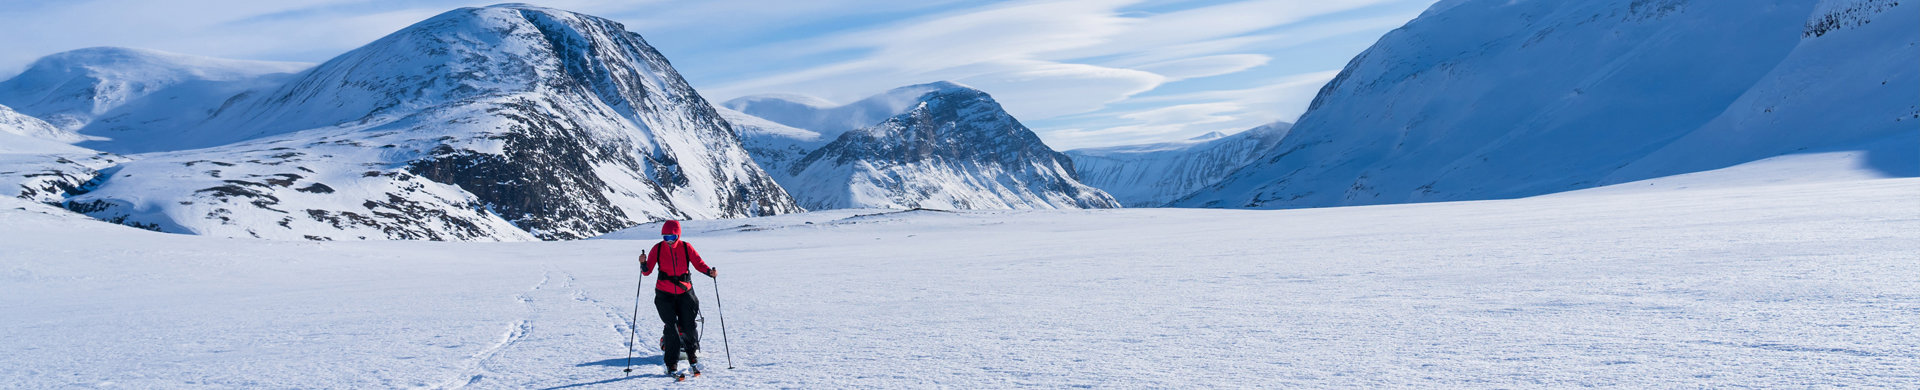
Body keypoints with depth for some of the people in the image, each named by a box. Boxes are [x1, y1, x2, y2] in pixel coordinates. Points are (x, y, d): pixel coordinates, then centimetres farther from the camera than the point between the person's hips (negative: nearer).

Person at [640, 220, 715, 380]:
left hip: (684, 293, 1)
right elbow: (647, 271, -7)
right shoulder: (657, 249, -6)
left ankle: (693, 358, 26)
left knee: (689, 326, 0)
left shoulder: (686, 247, -5)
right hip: (664, 294, -1)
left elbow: (698, 263, -3)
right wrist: (643, 264, -29)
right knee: (672, 327, -12)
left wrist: (709, 271, -22)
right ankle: (671, 365, -3)